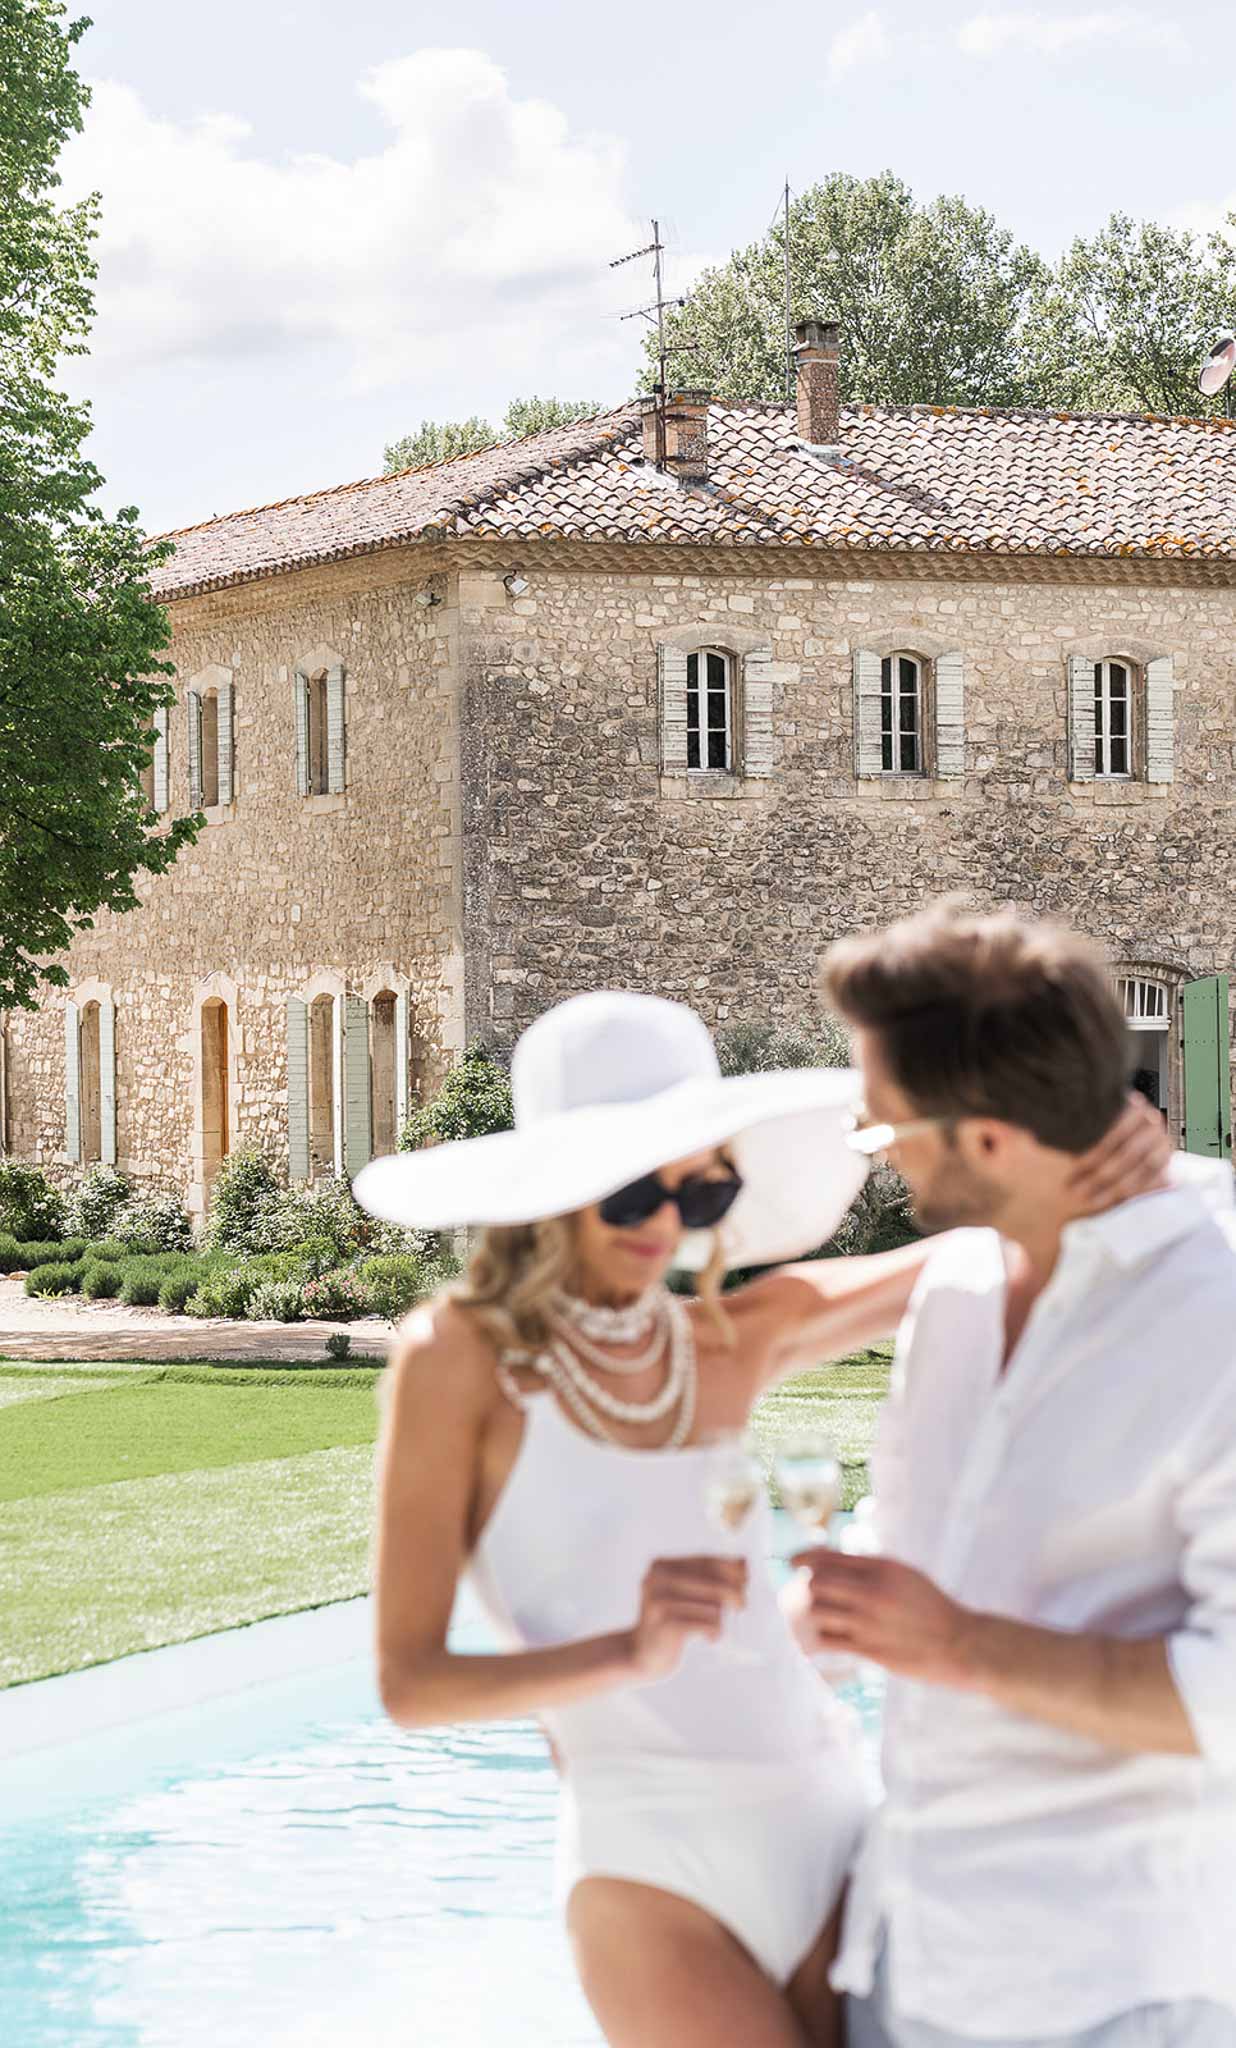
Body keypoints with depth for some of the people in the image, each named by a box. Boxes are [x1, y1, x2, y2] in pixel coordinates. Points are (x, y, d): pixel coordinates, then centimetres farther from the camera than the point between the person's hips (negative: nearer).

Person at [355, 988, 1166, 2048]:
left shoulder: (737, 1342, 8)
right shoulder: (460, 1357, -5)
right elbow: (410, 1682, -8)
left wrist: (1117, 1161, -13)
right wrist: (627, 1652, -24)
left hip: (830, 1834, 5)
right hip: (654, 1866, -5)